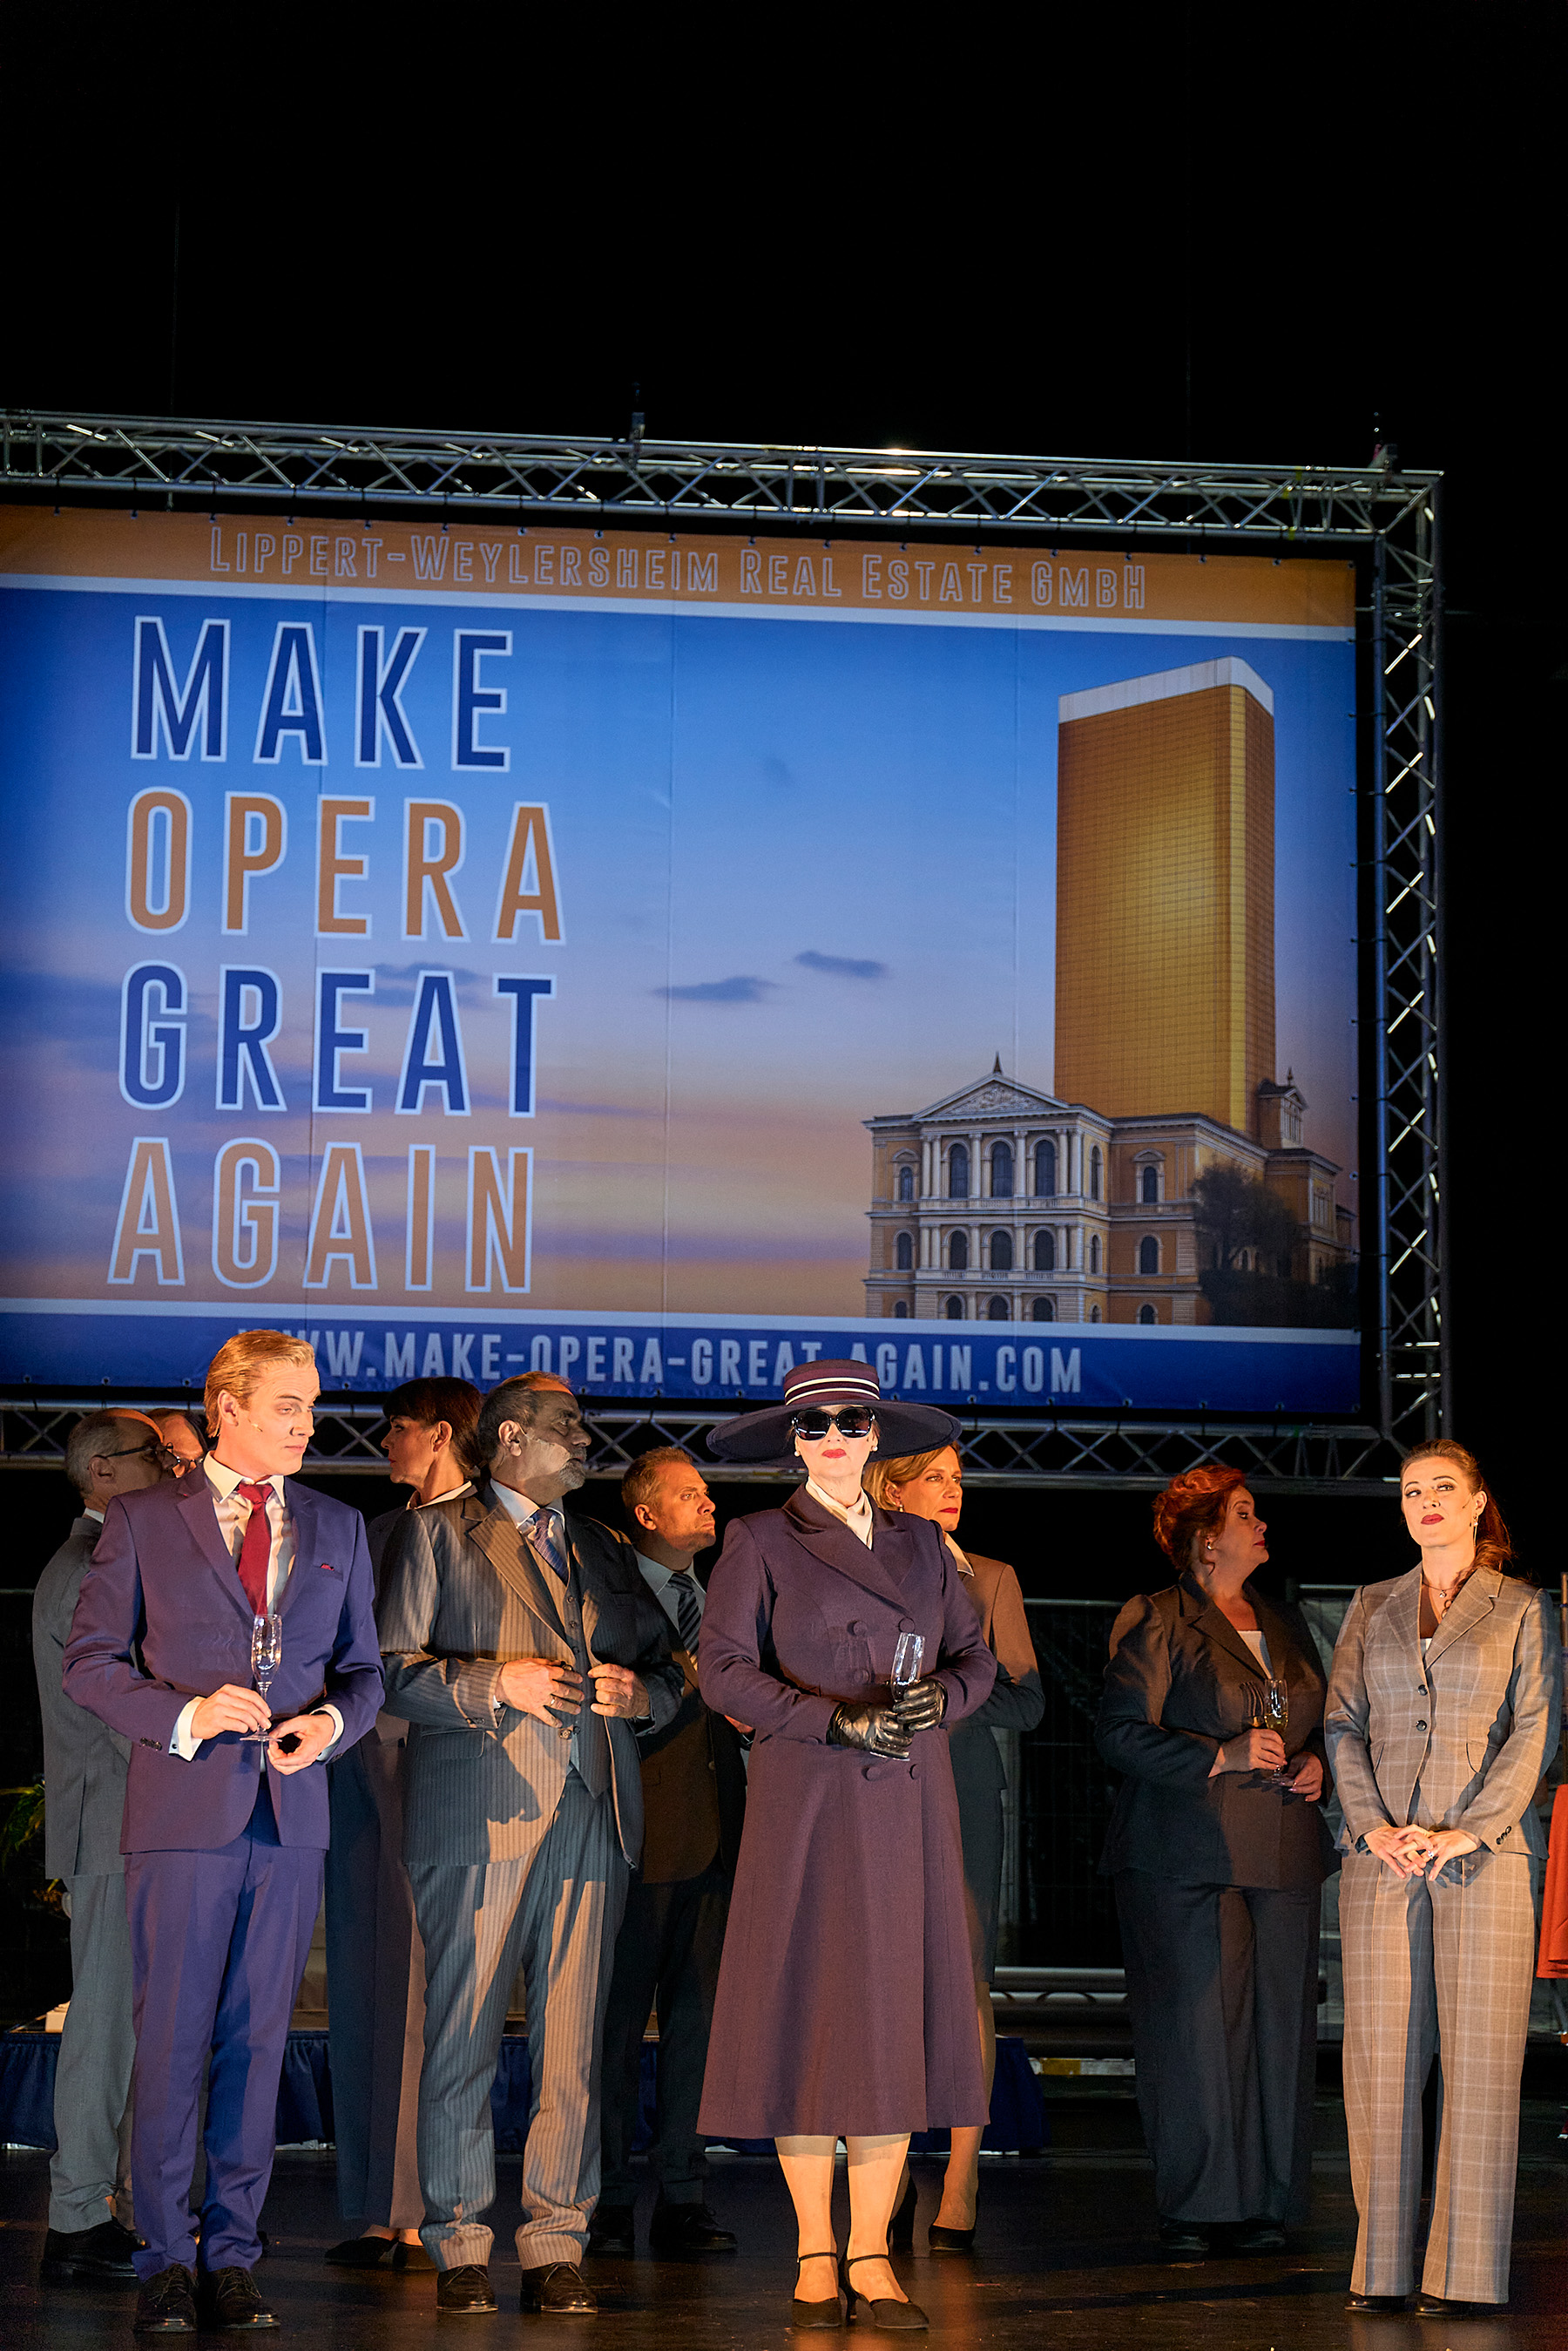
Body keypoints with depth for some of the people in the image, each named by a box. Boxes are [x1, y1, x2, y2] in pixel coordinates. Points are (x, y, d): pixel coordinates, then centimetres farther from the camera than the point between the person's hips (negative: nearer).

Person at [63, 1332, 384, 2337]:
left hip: (293, 1810, 3)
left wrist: (332, 1720, -6)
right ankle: (165, 2262, 6)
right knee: (172, 2039, -2)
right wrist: (187, 1714, -13)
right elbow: (90, 1662, 1)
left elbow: (363, 1667, 16)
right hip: (182, 1810, -3)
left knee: (259, 2038, 5)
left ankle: (232, 2257, 12)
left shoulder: (339, 1528, 13)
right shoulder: (143, 1520, 3)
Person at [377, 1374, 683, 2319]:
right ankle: (461, 2245, 5)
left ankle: (557, 2243, 8)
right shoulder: (435, 1534, 8)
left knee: (575, 2044, 2)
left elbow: (670, 1666, 24)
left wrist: (641, 1693, 2)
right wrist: (498, 1682, -14)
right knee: (464, 2036, -3)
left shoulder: (606, 1550, 23)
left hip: (593, 1815, 4)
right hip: (480, 1815, -4)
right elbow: (394, 1668, -1)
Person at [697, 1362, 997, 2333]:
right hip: (806, 1804, -3)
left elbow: (977, 1657, 13)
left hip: (908, 1811, 3)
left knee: (895, 2019, 1)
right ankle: (815, 2253, 7)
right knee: (808, 2015, -2)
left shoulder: (920, 1541, 13)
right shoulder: (761, 1541, 2)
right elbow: (723, 1668, -7)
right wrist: (841, 1721, -16)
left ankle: (874, 2253, 6)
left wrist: (938, 1697, -10)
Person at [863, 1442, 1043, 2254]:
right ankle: (891, 2183, 7)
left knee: (966, 1980, -6)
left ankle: (960, 2186, -2)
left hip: (961, 1786, 0)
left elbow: (1027, 1700, 5)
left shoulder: (991, 1580, 10)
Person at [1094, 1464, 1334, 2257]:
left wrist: (1315, 1765, 6)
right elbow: (1121, 1733, -9)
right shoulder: (1156, 1622, -2)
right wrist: (1221, 1756, -15)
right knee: (1196, 2023, -7)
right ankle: (1194, 2205, 2)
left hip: (1283, 1856, 6)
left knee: (1279, 2021, 2)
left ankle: (1265, 2203, 10)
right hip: (1187, 1857, -6)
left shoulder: (1284, 1623, 19)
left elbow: (1322, 1723, 28)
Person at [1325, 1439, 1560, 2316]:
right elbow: (1344, 1724, 10)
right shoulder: (1372, 1608, 16)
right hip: (1383, 1855, 3)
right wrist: (1372, 1824, -5)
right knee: (1381, 2057, 0)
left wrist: (1470, 1831, -11)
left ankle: (1465, 2271, 0)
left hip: (1485, 1852, -3)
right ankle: (1384, 2264, 4)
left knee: (1478, 2059, -4)